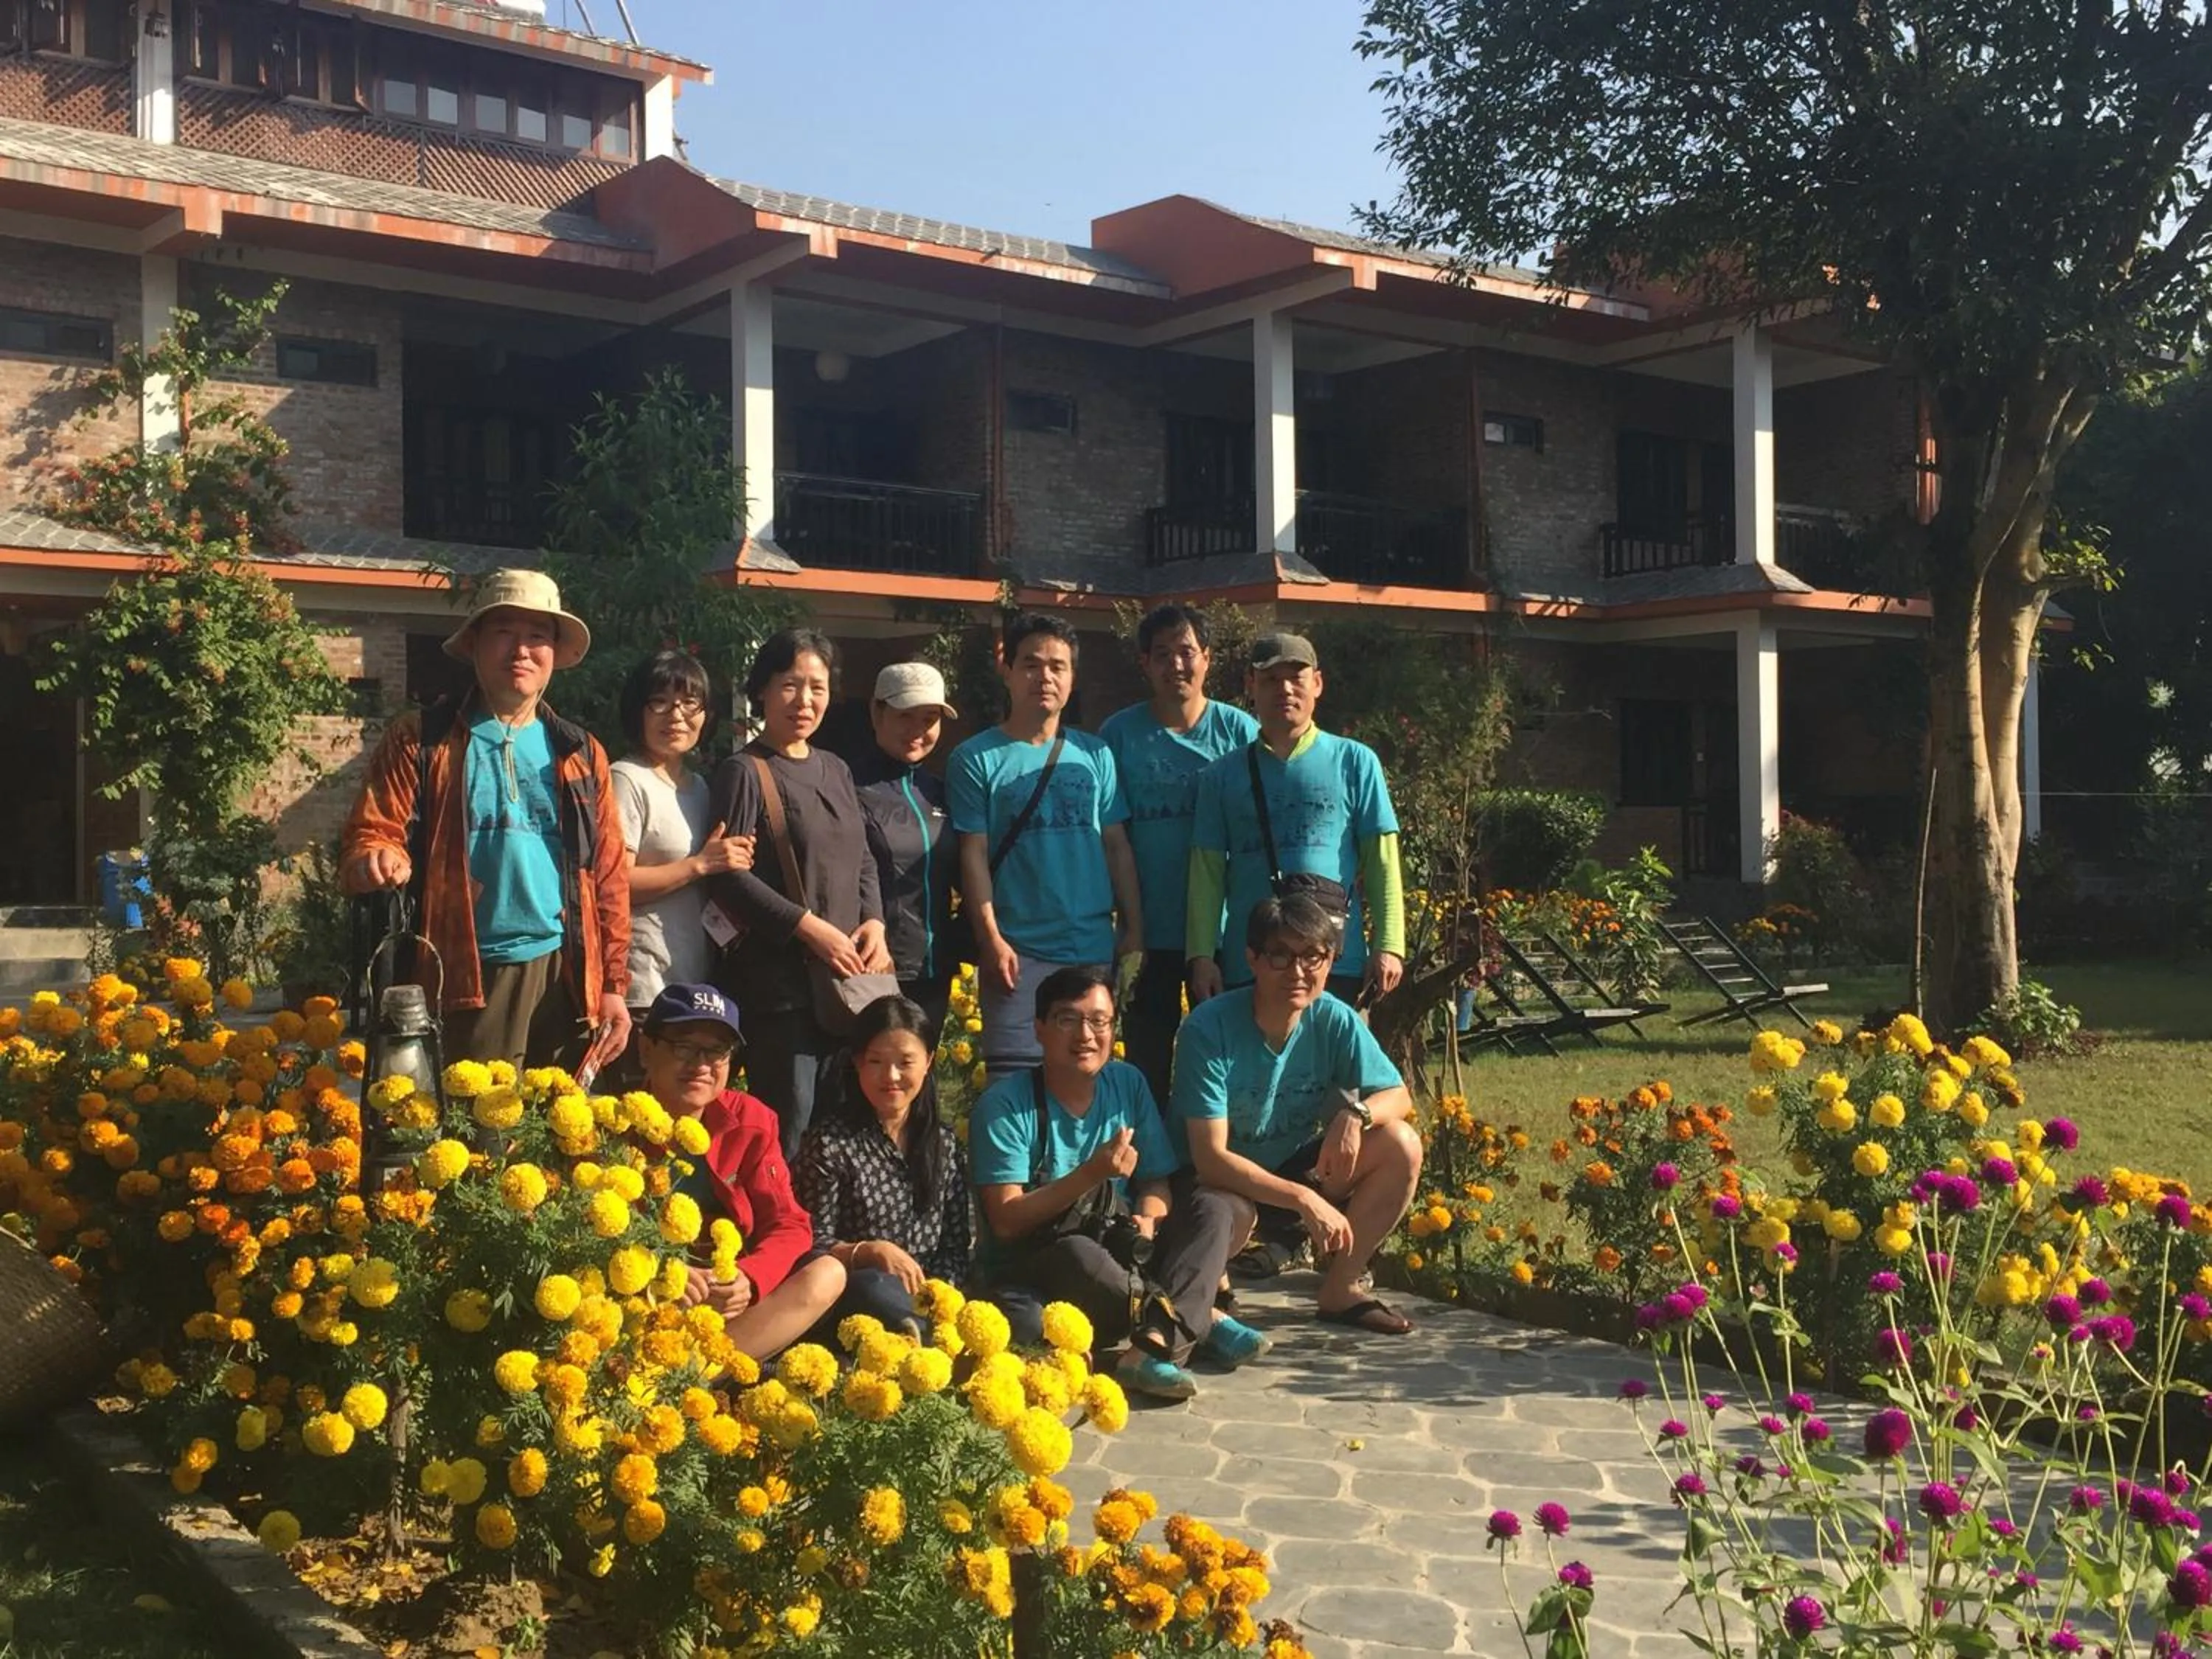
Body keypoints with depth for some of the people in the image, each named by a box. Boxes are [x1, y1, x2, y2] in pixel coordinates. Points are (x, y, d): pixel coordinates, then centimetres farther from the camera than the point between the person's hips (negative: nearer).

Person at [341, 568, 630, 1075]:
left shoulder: (580, 753, 13)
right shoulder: (421, 742, 6)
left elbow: (610, 878, 11)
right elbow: (370, 835, 0)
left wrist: (614, 986, 5)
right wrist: (378, 861, -24)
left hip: (565, 979, 3)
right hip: (463, 984, -3)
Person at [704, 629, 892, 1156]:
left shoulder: (835, 770, 17)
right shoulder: (745, 772, -5)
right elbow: (729, 876, -13)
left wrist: (875, 924, 3)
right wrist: (811, 927, -16)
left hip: (848, 976, 7)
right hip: (780, 981, -7)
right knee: (788, 1127, -6)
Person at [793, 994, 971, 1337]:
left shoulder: (945, 1144, 16)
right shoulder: (830, 1141, 3)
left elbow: (955, 1248, 12)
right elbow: (814, 1245, 0)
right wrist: (872, 1251, -18)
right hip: (852, 1295, -3)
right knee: (872, 1286, -41)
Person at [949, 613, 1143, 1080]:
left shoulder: (1095, 755, 10)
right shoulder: (977, 759, 0)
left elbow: (1117, 847, 11)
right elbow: (974, 855, -5)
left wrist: (1134, 928, 4)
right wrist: (991, 940, -12)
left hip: (1096, 948, 4)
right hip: (1020, 951, -4)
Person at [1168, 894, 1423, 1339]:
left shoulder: (1335, 1020, -13)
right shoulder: (1209, 1027, -26)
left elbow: (1398, 1097, -2)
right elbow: (1210, 1158, -27)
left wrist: (1356, 1113, -27)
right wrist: (1303, 1199, -35)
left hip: (1298, 1167, 6)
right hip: (1222, 1178, -6)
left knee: (1401, 1145, -16)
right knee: (1218, 1215, -40)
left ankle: (1340, 1288, -1)